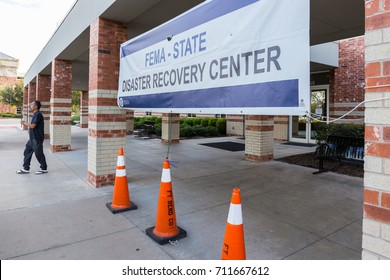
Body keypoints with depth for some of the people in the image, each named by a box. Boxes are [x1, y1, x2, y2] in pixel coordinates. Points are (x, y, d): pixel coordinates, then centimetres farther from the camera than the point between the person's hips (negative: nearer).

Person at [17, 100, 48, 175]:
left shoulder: (38, 114, -17)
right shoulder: (35, 114, 15)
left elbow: (33, 125, -23)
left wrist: (24, 123, -9)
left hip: (37, 139, -10)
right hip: (33, 138, 10)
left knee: (39, 154, -1)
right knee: (27, 152, 12)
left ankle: (44, 169, 12)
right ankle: (26, 169, 20)